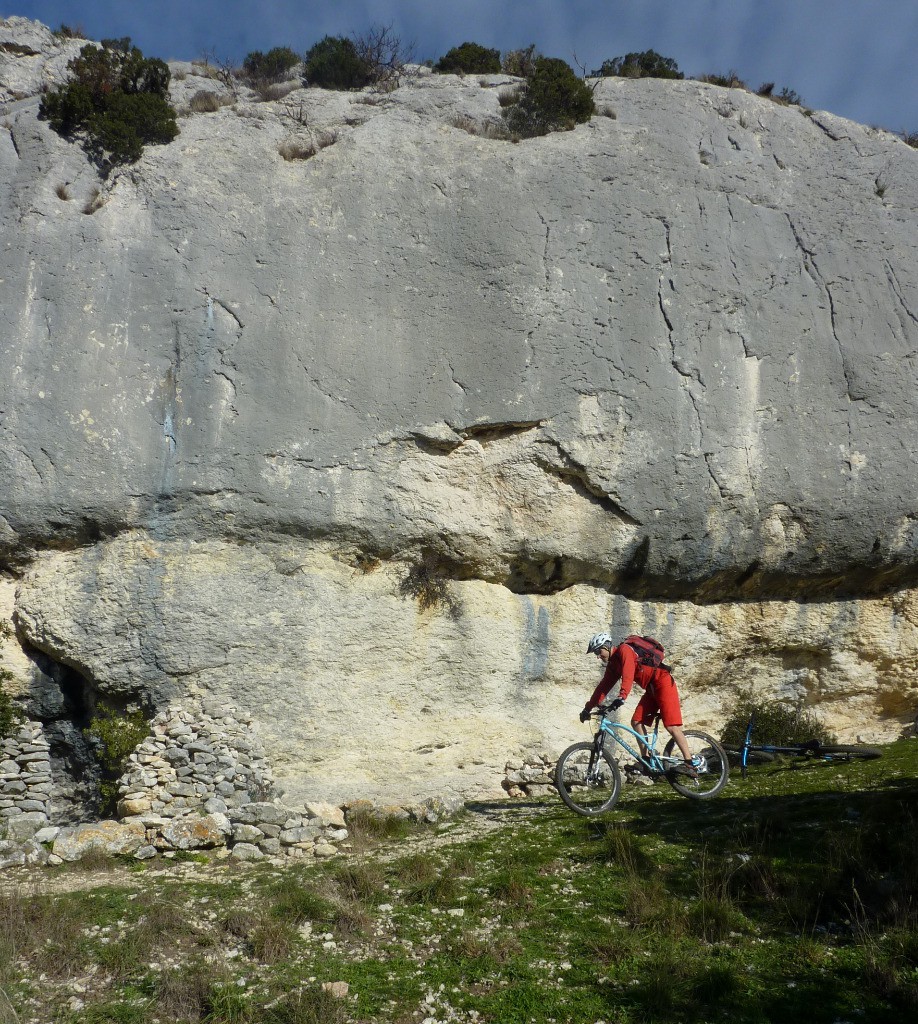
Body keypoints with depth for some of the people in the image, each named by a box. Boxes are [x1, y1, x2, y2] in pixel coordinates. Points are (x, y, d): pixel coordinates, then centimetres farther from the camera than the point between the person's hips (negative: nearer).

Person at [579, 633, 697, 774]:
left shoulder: (624, 650, -15)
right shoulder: (612, 664, 12)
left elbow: (628, 675, -29)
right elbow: (603, 687, 13)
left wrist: (621, 697, -41)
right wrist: (588, 708, 9)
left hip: (663, 683, -9)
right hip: (651, 689, 9)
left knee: (671, 727, -16)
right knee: (636, 722, 0)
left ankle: (690, 764, -16)